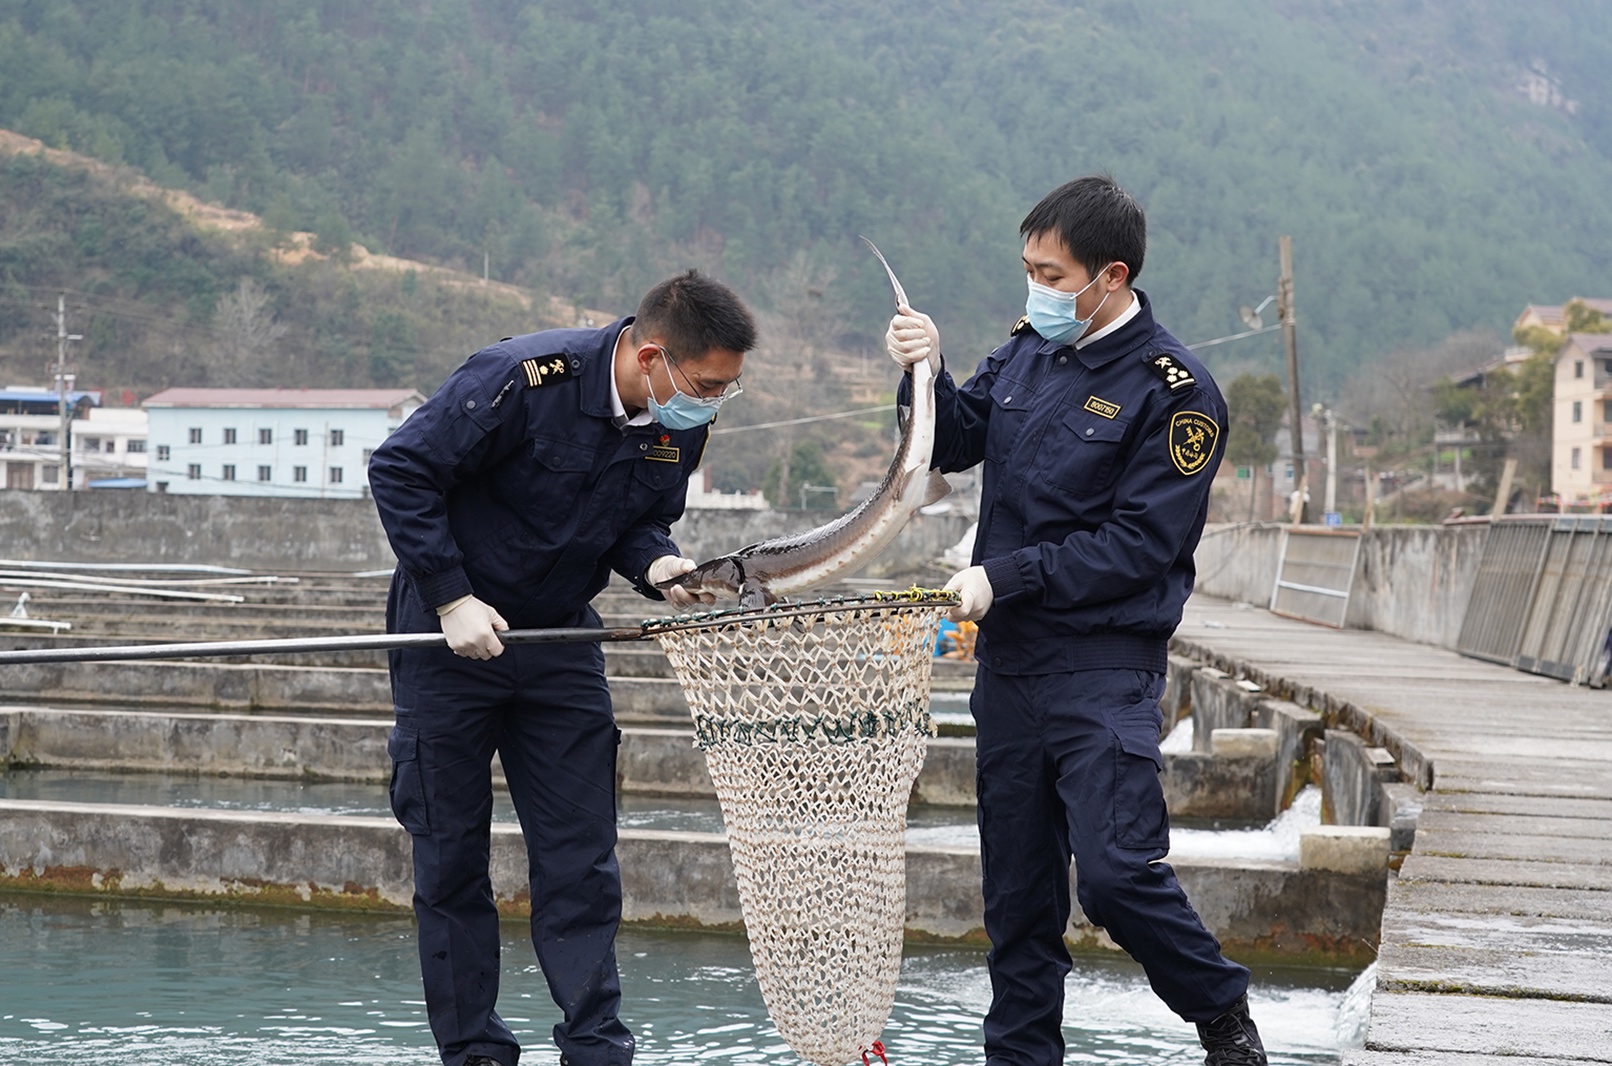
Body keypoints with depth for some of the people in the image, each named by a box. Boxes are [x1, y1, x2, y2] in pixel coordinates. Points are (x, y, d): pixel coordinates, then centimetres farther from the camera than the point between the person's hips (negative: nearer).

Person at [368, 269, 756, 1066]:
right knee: (451, 857, 2)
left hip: (560, 639, 5)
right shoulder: (524, 380, -25)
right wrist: (451, 598, -21)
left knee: (581, 858, 1)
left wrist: (656, 565, -15)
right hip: (451, 633, -5)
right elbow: (400, 470, -19)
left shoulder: (681, 424, -6)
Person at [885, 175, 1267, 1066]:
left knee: (1115, 874, -13)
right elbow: (955, 445, 15)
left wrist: (1006, 576, -17)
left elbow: (1141, 544, -15)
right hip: (1008, 661, 6)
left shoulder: (1172, 392, -11)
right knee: (1016, 886, 10)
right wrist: (926, 376, -5)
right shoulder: (1028, 352, 9)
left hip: (1105, 671, -6)